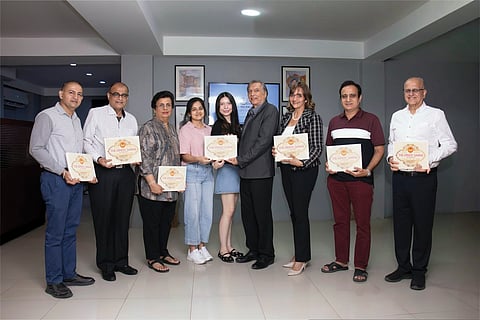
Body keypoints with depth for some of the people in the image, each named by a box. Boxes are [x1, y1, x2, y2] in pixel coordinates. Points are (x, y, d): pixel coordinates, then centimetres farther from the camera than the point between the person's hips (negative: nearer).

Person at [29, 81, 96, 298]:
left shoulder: (76, 120, 18)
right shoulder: (47, 116, -5)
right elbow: (36, 149, -11)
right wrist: (63, 172, -16)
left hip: (76, 181, 7)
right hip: (55, 180, -7)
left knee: (70, 231, 13)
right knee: (55, 233, -1)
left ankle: (69, 274, 23)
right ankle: (54, 281, 9)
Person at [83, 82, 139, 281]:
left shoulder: (131, 120, 15)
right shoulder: (96, 114, 3)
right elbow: (86, 141, 0)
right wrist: (99, 159, -15)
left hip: (126, 173, 4)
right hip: (102, 172, -4)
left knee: (123, 218, 9)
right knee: (103, 218, 2)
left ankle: (120, 261, 22)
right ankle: (106, 265, 14)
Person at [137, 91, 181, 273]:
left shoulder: (172, 129, 16)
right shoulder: (148, 128, -7)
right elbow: (145, 158, -14)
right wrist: (152, 182, -19)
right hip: (153, 186, -7)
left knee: (167, 220, 15)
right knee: (152, 222, 3)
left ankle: (163, 252, 29)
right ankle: (152, 258, 15)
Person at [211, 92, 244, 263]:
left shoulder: (236, 125, 14)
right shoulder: (218, 125, -4)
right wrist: (216, 162, -27)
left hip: (237, 169, 7)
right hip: (226, 169, -7)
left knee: (231, 211, 10)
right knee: (228, 211, -7)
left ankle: (229, 247, 18)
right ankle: (223, 249, 3)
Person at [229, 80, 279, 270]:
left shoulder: (270, 110, -5)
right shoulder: (251, 113, 20)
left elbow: (264, 140, -15)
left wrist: (241, 160, -14)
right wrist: (238, 159, 3)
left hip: (261, 171, -8)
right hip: (246, 171, 8)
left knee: (262, 213, 0)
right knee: (247, 213, 12)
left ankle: (266, 254, 13)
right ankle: (253, 250, 26)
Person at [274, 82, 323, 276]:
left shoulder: (313, 117, -6)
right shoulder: (286, 118, 14)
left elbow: (317, 147, -11)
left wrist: (302, 162, -22)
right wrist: (275, 150, -2)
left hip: (304, 169, -7)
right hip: (286, 169, 7)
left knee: (300, 213, -4)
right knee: (293, 212, 12)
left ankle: (301, 259, 7)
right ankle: (299, 254, 24)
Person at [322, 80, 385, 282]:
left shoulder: (371, 120, 1)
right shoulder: (334, 122, 13)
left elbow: (379, 150, -1)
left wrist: (367, 170, -15)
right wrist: (328, 165, 1)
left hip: (361, 179, -4)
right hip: (336, 179, 4)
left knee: (362, 224, 1)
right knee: (340, 221, 12)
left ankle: (361, 266, 13)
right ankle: (341, 261, 25)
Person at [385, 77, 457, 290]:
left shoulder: (436, 115, 0)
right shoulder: (397, 116, 14)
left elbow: (450, 145, -2)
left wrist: (429, 160, -15)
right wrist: (390, 157, -1)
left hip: (424, 176, -4)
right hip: (400, 176, 4)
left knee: (422, 224, 3)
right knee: (400, 222, 9)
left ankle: (419, 271, 17)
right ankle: (403, 267, 23)